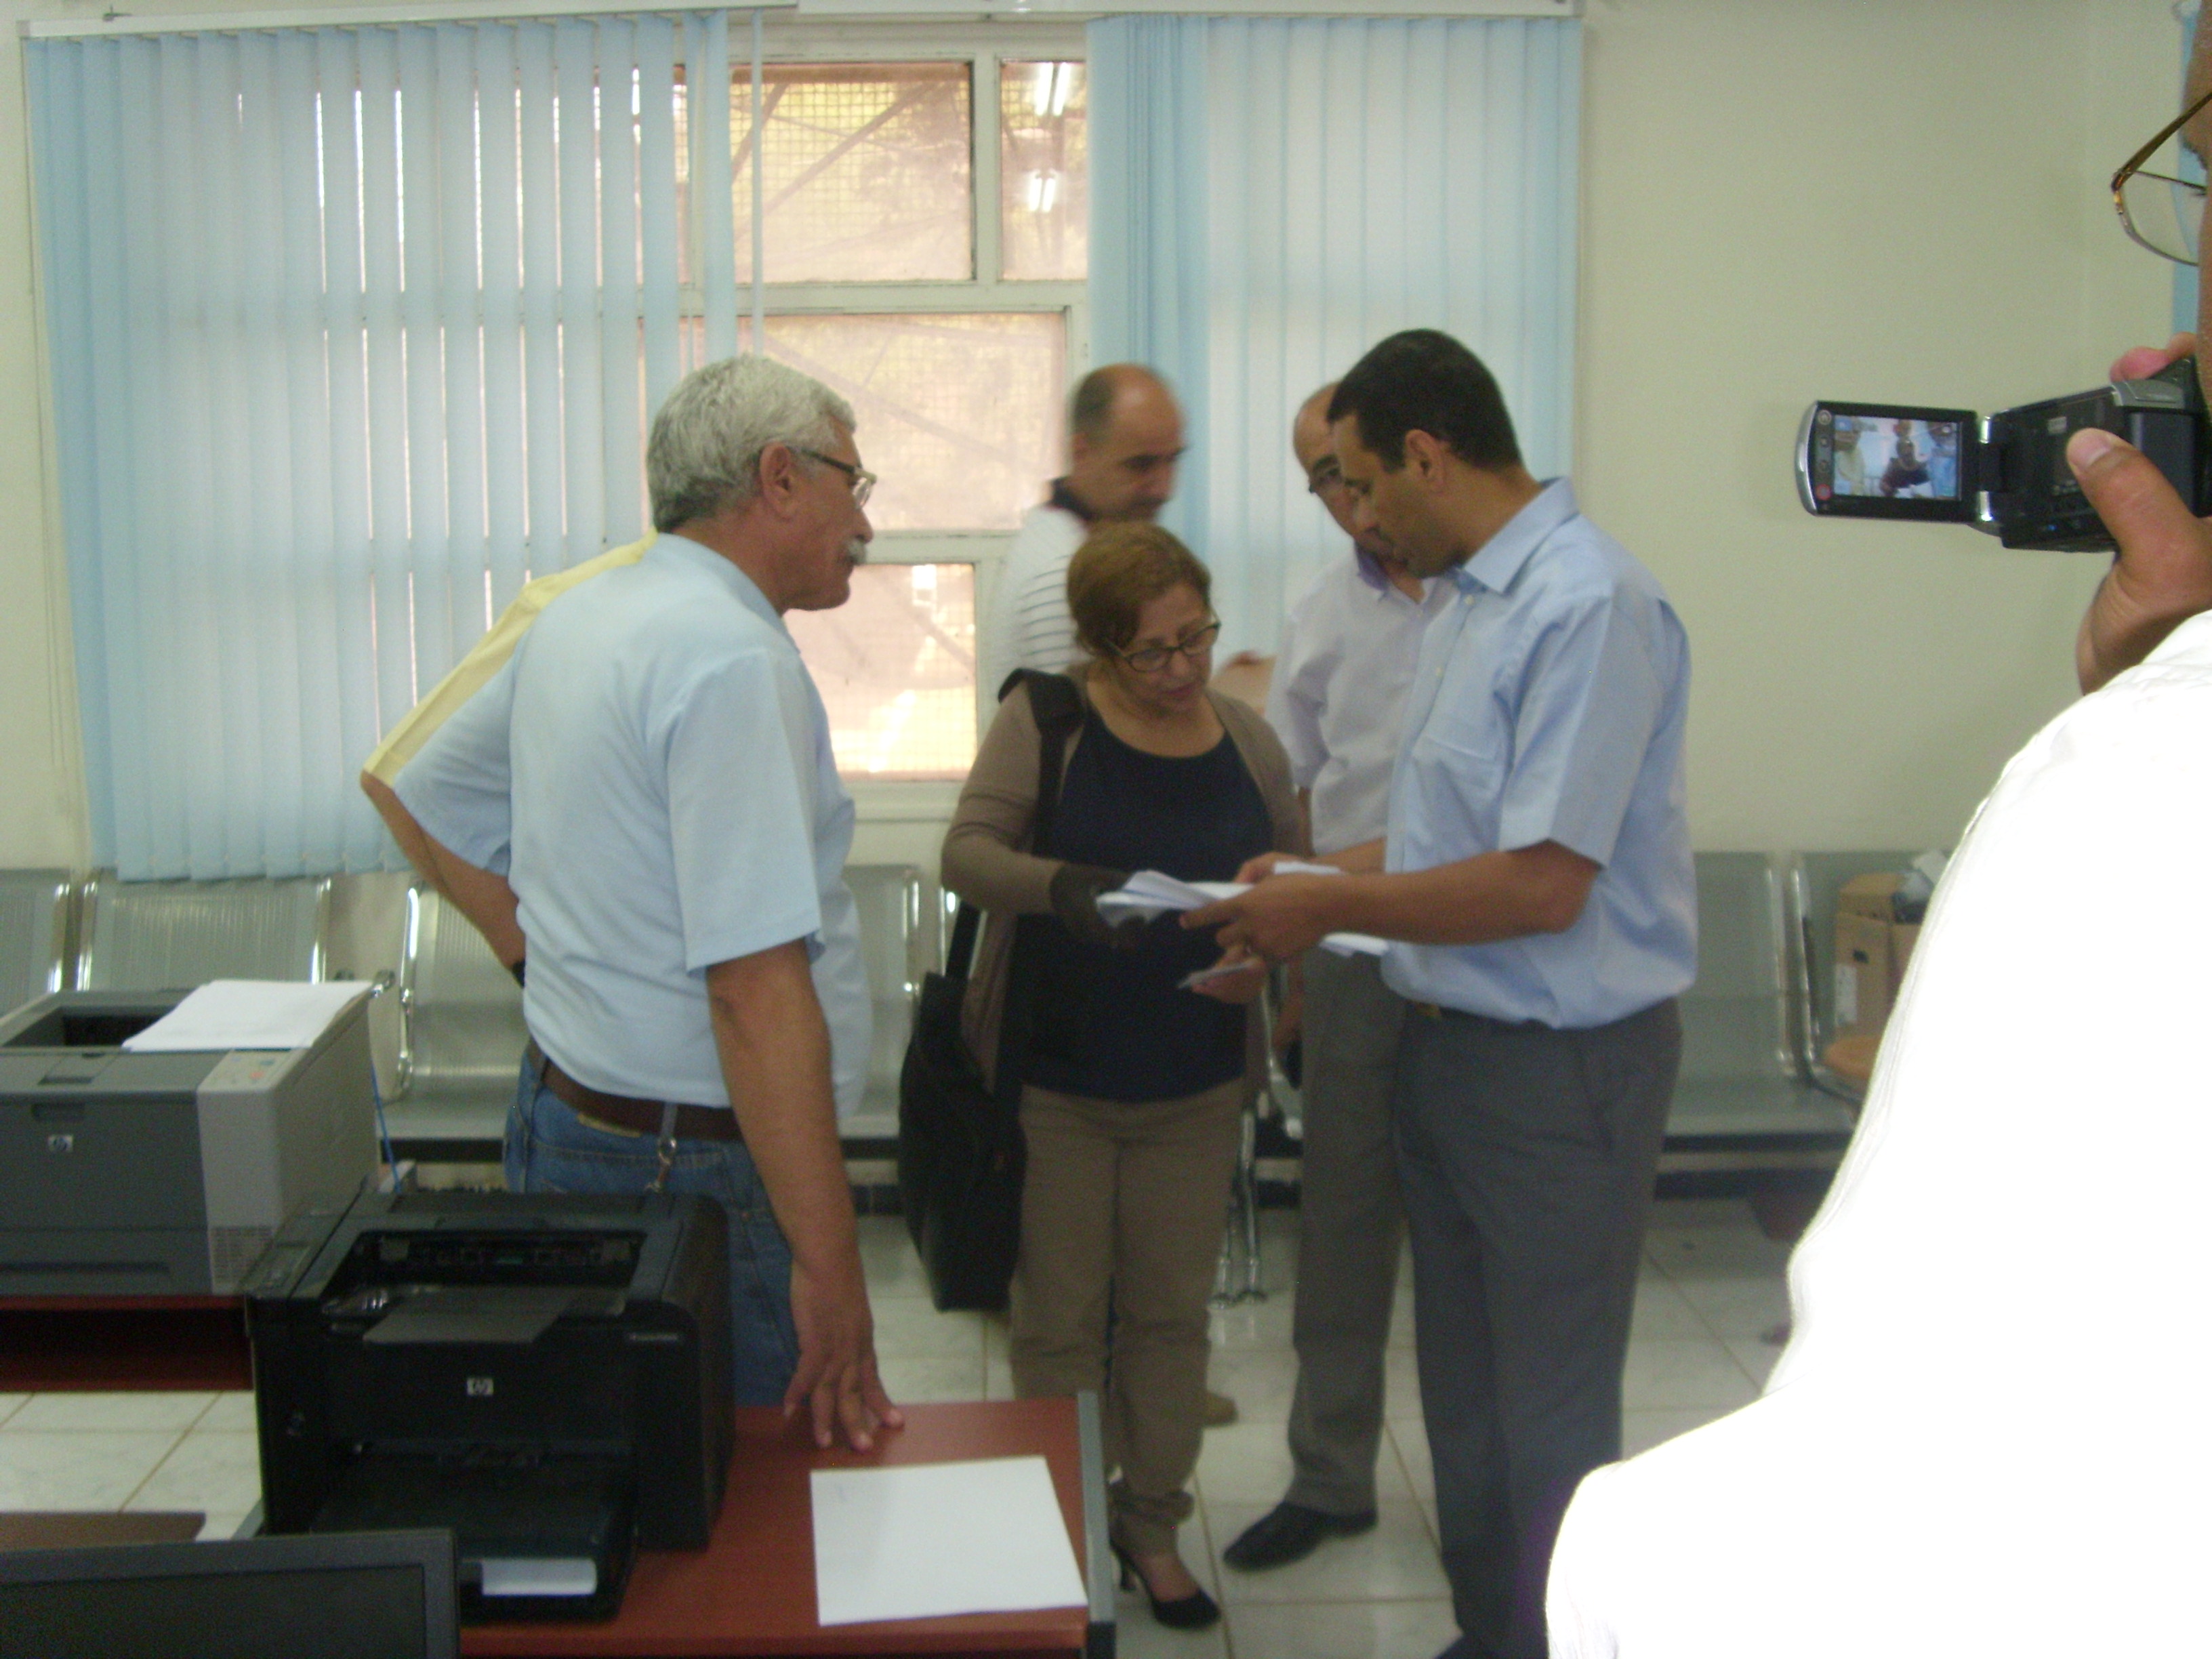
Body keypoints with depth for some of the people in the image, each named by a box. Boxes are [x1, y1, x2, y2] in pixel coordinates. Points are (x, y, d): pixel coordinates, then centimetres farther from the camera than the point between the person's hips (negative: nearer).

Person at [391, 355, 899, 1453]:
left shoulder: (578, 618, 10)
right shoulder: (733, 659, -20)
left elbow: (420, 793, 25)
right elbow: (758, 987, -27)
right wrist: (829, 1266, -25)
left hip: (561, 1109, 10)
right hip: (695, 1167, -9)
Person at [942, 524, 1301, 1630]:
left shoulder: (1249, 741, 3)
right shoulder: (1043, 721, -8)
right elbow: (967, 852, -16)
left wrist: (1263, 956, -11)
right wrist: (1059, 885, -36)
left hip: (1194, 1086, 3)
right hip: (1056, 1080, -3)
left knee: (1171, 1313, 13)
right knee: (1060, 1320, 8)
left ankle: (1153, 1524, 31)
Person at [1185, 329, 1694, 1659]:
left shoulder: (1587, 604, -22)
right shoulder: (1468, 603, 9)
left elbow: (1542, 883, -26)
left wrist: (1326, 906, -16)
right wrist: (1319, 887, 10)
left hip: (1561, 1065, -10)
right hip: (1447, 1042, 10)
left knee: (1549, 1427, 6)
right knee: (1463, 1394, 22)